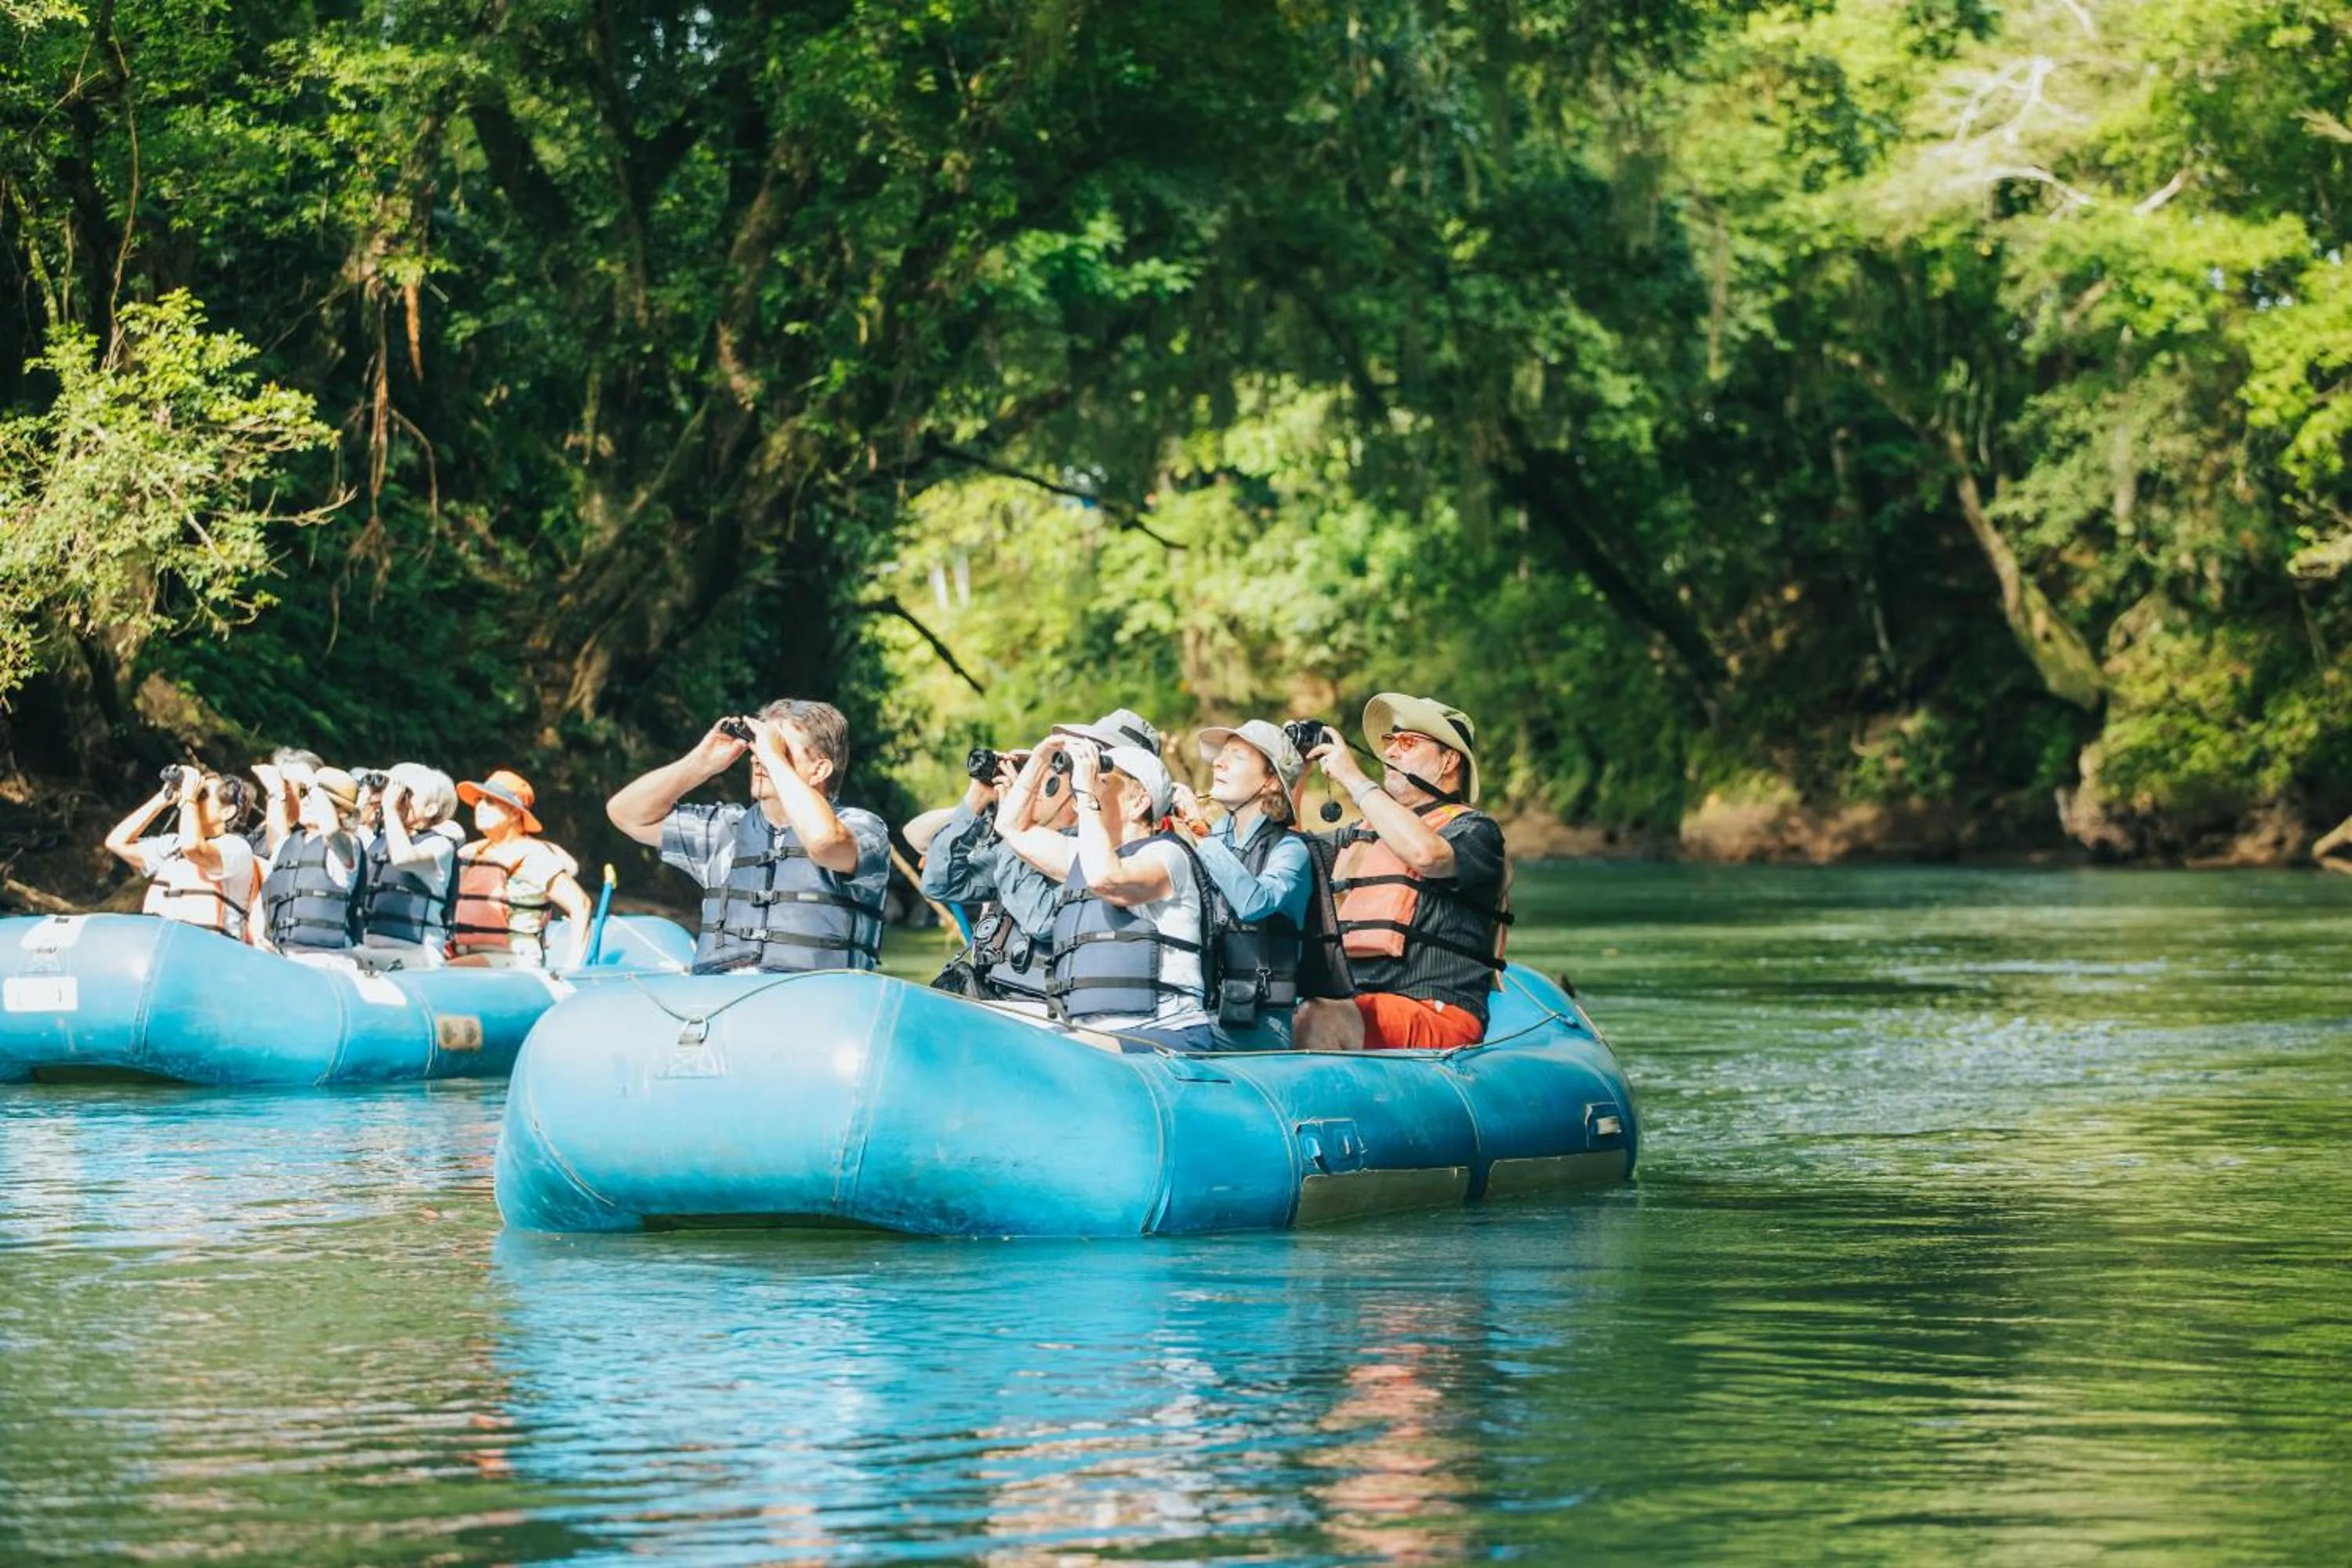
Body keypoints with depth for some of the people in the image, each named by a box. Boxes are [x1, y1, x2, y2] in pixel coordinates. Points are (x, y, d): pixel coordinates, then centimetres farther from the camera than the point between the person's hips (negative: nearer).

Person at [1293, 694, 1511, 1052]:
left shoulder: (1473, 831, 2)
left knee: (1316, 1020, -34)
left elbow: (1425, 852, -21)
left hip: (1437, 1017, -7)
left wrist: (1354, 780, -12)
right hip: (1353, 1006, 7)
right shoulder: (1365, 833, 26)